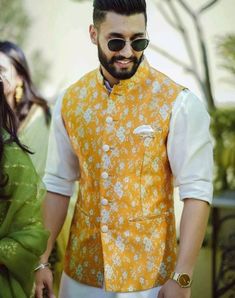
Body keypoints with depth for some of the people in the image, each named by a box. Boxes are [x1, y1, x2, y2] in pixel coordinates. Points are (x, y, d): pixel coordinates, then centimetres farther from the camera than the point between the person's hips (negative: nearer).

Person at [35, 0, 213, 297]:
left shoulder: (178, 103, -13)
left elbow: (196, 191, -13)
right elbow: (59, 185, 6)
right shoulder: (70, 102, 0)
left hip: (148, 271, -3)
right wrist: (43, 259, 3)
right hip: (81, 266, 4)